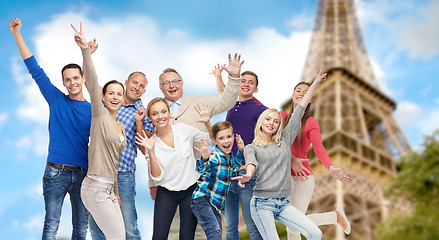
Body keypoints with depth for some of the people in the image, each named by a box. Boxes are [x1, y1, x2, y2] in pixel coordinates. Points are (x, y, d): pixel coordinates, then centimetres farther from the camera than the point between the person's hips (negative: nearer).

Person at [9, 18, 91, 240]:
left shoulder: (93, 110, 8)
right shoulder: (56, 100, 6)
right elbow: (35, 69, 4)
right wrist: (17, 34, 2)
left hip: (82, 173, 2)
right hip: (56, 172, -1)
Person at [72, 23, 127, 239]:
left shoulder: (120, 126, 17)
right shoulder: (100, 114, -4)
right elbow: (92, 82, -17)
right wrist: (85, 50, -30)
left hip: (108, 188, 8)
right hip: (96, 187, -8)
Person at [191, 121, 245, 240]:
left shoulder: (230, 157, 10)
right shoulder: (215, 156, -15)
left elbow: (234, 167, 33)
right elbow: (201, 168, -33)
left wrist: (241, 151, 17)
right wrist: (204, 158, -55)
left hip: (216, 204, 8)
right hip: (202, 199, -8)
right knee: (214, 230, -26)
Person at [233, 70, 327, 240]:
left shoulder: (285, 140, 13)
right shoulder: (251, 148, 6)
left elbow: (299, 110, 11)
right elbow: (252, 162, -17)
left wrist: (315, 83, 11)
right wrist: (248, 174, -41)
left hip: (284, 204, 3)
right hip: (262, 203, -3)